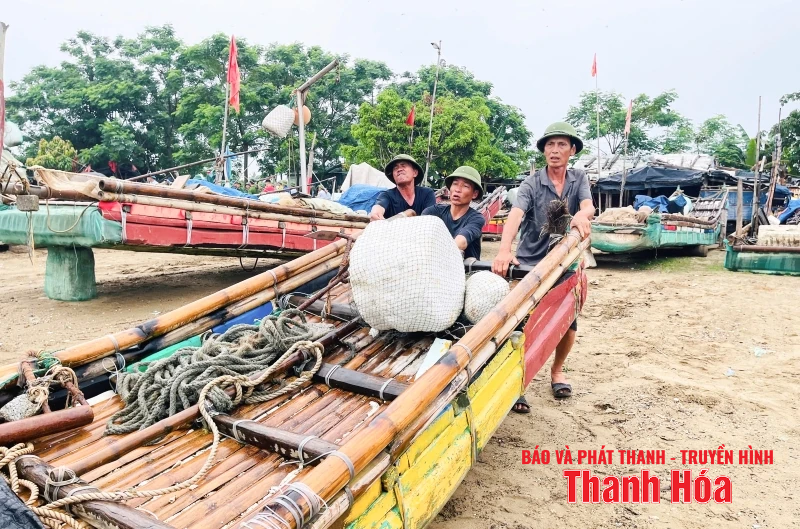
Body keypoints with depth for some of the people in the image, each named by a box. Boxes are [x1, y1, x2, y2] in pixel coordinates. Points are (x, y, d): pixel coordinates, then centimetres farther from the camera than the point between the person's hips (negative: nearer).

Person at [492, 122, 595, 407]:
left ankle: (557, 370, 32)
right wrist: (504, 249, -42)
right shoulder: (532, 183, -6)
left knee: (568, 323, 5)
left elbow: (588, 206, -15)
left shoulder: (579, 178, 3)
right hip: (529, 263, -2)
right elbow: (515, 215, -24)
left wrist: (582, 214, -42)